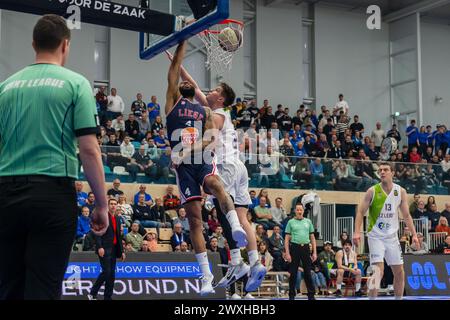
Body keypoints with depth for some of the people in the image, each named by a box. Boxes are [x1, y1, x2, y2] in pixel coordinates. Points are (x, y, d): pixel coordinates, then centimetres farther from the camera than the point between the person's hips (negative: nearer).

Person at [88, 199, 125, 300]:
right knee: (106, 272, -14)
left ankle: (108, 297, 7)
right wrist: (99, 247, -22)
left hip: (113, 249, 7)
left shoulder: (117, 220, 18)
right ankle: (92, 294, -2)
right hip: (104, 249, -7)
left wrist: (122, 251, 17)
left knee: (112, 274, 4)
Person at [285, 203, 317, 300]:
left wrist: (314, 252, 4)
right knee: (293, 273, 2)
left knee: (308, 273, 2)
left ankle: (311, 295, 6)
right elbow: (287, 239, 0)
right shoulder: (291, 222, 3)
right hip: (295, 248, -2)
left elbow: (312, 238, 11)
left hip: (306, 248, 2)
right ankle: (292, 295, 9)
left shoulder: (308, 222, 10)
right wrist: (287, 253, -7)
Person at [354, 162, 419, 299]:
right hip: (376, 236, -4)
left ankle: (399, 298, 24)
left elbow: (406, 215, 8)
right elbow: (360, 212, -6)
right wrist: (357, 232, -17)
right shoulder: (372, 191, -8)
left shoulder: (401, 191, 2)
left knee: (399, 272, 8)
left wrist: (414, 234, 2)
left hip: (392, 236, 4)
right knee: (378, 270, -17)